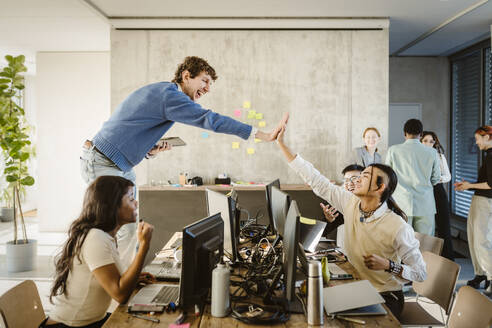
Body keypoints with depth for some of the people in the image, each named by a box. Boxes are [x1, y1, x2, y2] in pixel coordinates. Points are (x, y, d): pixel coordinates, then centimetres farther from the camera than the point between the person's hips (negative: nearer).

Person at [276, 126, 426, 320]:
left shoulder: (398, 227, -19)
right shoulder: (350, 203, -5)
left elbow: (421, 273, -11)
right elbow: (315, 180, -4)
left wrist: (388, 265, -27)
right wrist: (281, 143, -5)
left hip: (385, 298, -5)